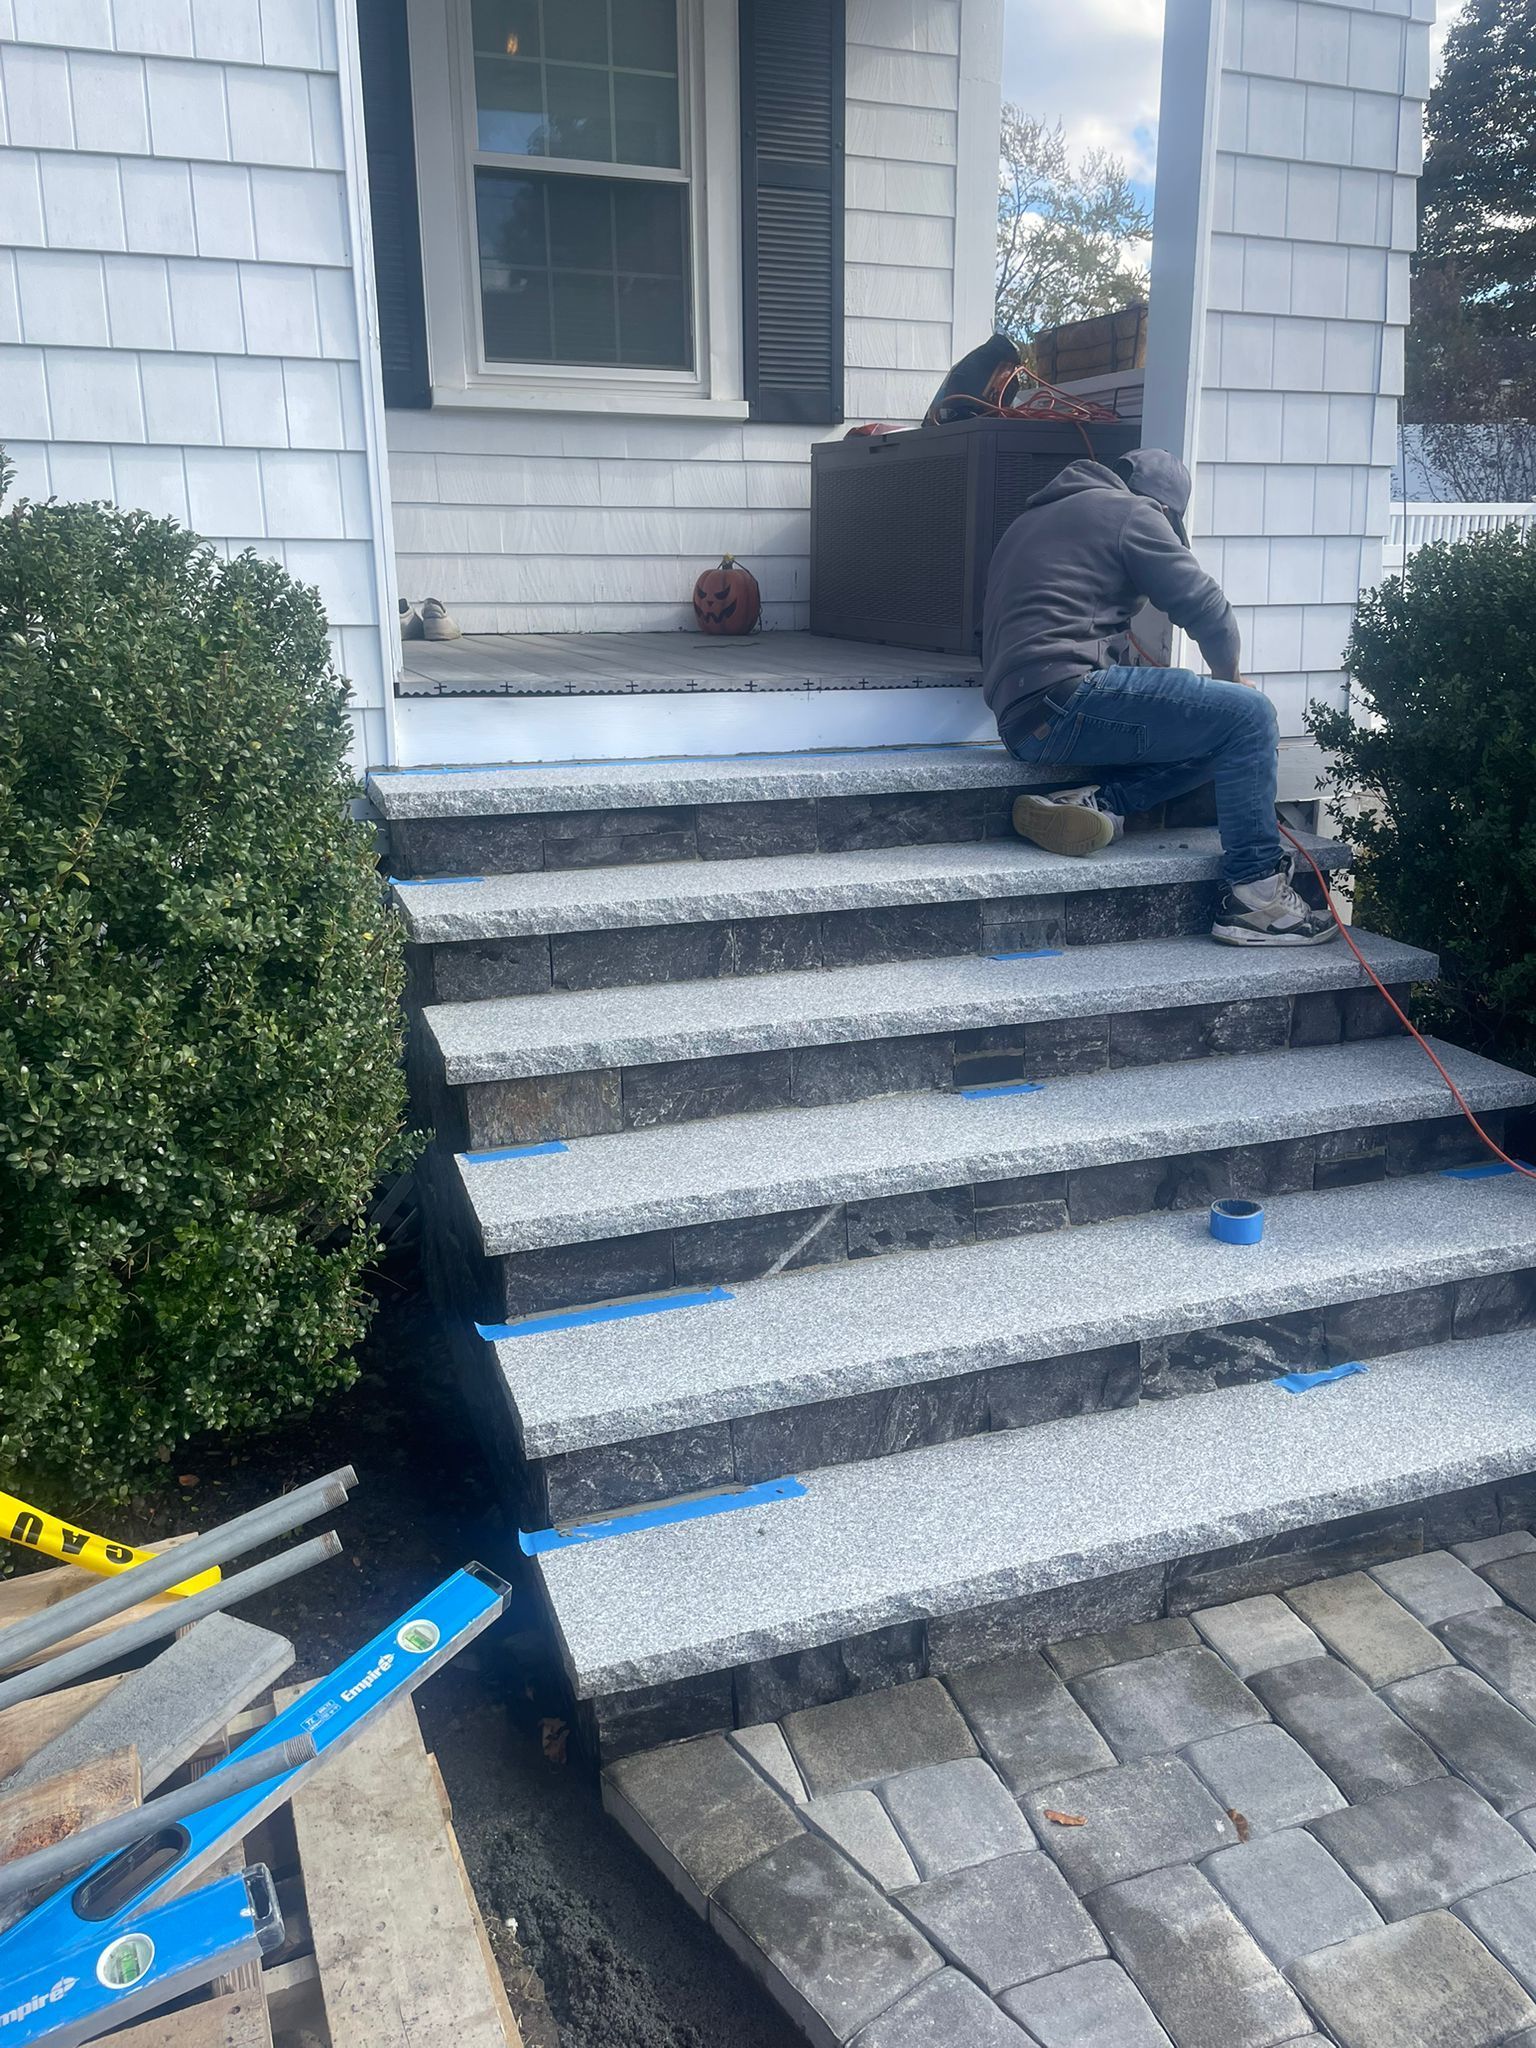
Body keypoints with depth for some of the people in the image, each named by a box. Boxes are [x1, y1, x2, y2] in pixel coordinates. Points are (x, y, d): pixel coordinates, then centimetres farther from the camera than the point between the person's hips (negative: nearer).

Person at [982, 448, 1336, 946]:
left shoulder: (1037, 517, 29)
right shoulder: (1131, 511, 3)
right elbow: (1204, 605, 2)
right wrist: (1227, 673, 23)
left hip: (1020, 719, 9)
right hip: (1064, 696, -9)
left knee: (1219, 728, 14)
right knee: (1246, 715, -6)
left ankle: (1100, 803, -6)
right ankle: (1255, 896, -9)